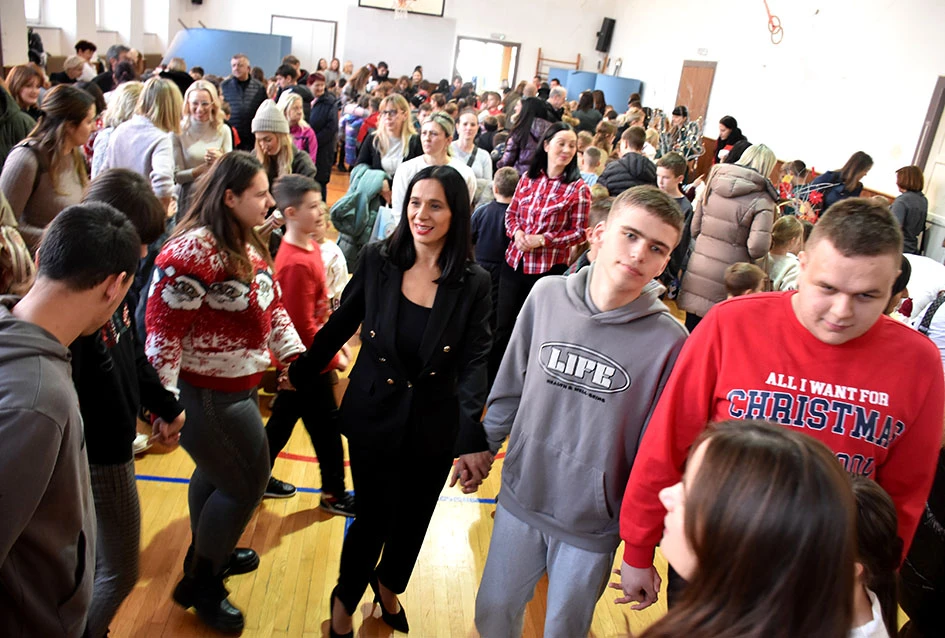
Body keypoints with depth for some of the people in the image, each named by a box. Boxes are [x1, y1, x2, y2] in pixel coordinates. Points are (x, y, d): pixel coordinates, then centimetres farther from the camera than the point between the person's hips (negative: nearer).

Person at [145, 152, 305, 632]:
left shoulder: (249, 245, 6)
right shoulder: (192, 251, -24)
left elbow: (271, 305, 15)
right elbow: (164, 331, -24)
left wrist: (295, 355, 8)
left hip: (239, 386, 9)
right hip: (206, 394, -9)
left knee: (216, 471, 26)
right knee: (247, 483, 2)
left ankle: (208, 552, 49)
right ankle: (201, 584, 24)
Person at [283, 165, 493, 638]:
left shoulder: (473, 283, -11)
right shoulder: (378, 260, -8)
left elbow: (474, 363, -13)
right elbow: (339, 327, 3)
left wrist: (472, 439, -23)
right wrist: (300, 375, 9)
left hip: (434, 426, 1)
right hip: (373, 417, -1)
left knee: (413, 519, 19)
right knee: (373, 518, 7)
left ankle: (389, 585, 52)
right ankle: (345, 599, 40)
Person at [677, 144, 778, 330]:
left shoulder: (713, 183, 2)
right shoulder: (762, 201, -13)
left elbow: (695, 229, 6)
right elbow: (757, 248, -19)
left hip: (697, 271, 4)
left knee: (691, 329, 18)